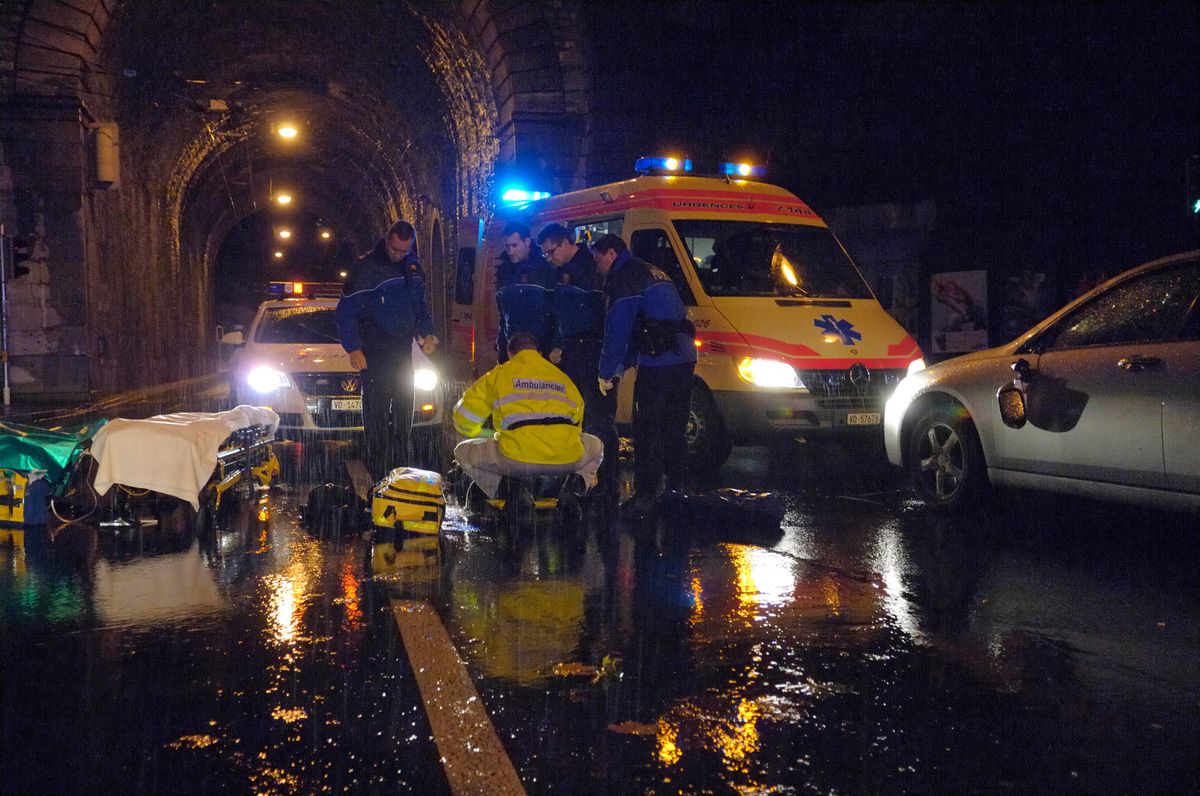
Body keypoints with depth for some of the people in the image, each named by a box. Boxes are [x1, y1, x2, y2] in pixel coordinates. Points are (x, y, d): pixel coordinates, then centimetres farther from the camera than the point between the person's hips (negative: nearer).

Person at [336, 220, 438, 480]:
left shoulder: (413, 267, 10)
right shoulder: (366, 268, -9)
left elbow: (420, 304, 22)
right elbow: (346, 310, -9)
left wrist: (427, 332, 5)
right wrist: (353, 348, -15)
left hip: (403, 349, 6)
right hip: (375, 352, -6)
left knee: (403, 409, 9)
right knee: (376, 409, -10)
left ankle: (400, 466, 18)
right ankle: (378, 471, -7)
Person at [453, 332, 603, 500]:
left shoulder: (498, 374, 17)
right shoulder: (561, 376, 26)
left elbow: (464, 419, 19)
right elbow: (577, 420, 34)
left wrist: (489, 435, 39)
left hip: (518, 460, -2)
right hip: (567, 460, 3)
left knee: (463, 451, 21)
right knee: (595, 446, 37)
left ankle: (500, 493, -4)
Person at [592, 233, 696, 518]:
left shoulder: (625, 276, -3)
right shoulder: (651, 272, 28)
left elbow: (618, 329, -8)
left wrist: (606, 372, -1)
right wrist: (621, 368, 29)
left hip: (658, 362, -9)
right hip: (684, 356, 9)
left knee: (647, 430, -5)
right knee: (673, 428, 15)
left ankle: (646, 495, -6)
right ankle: (676, 490, 21)